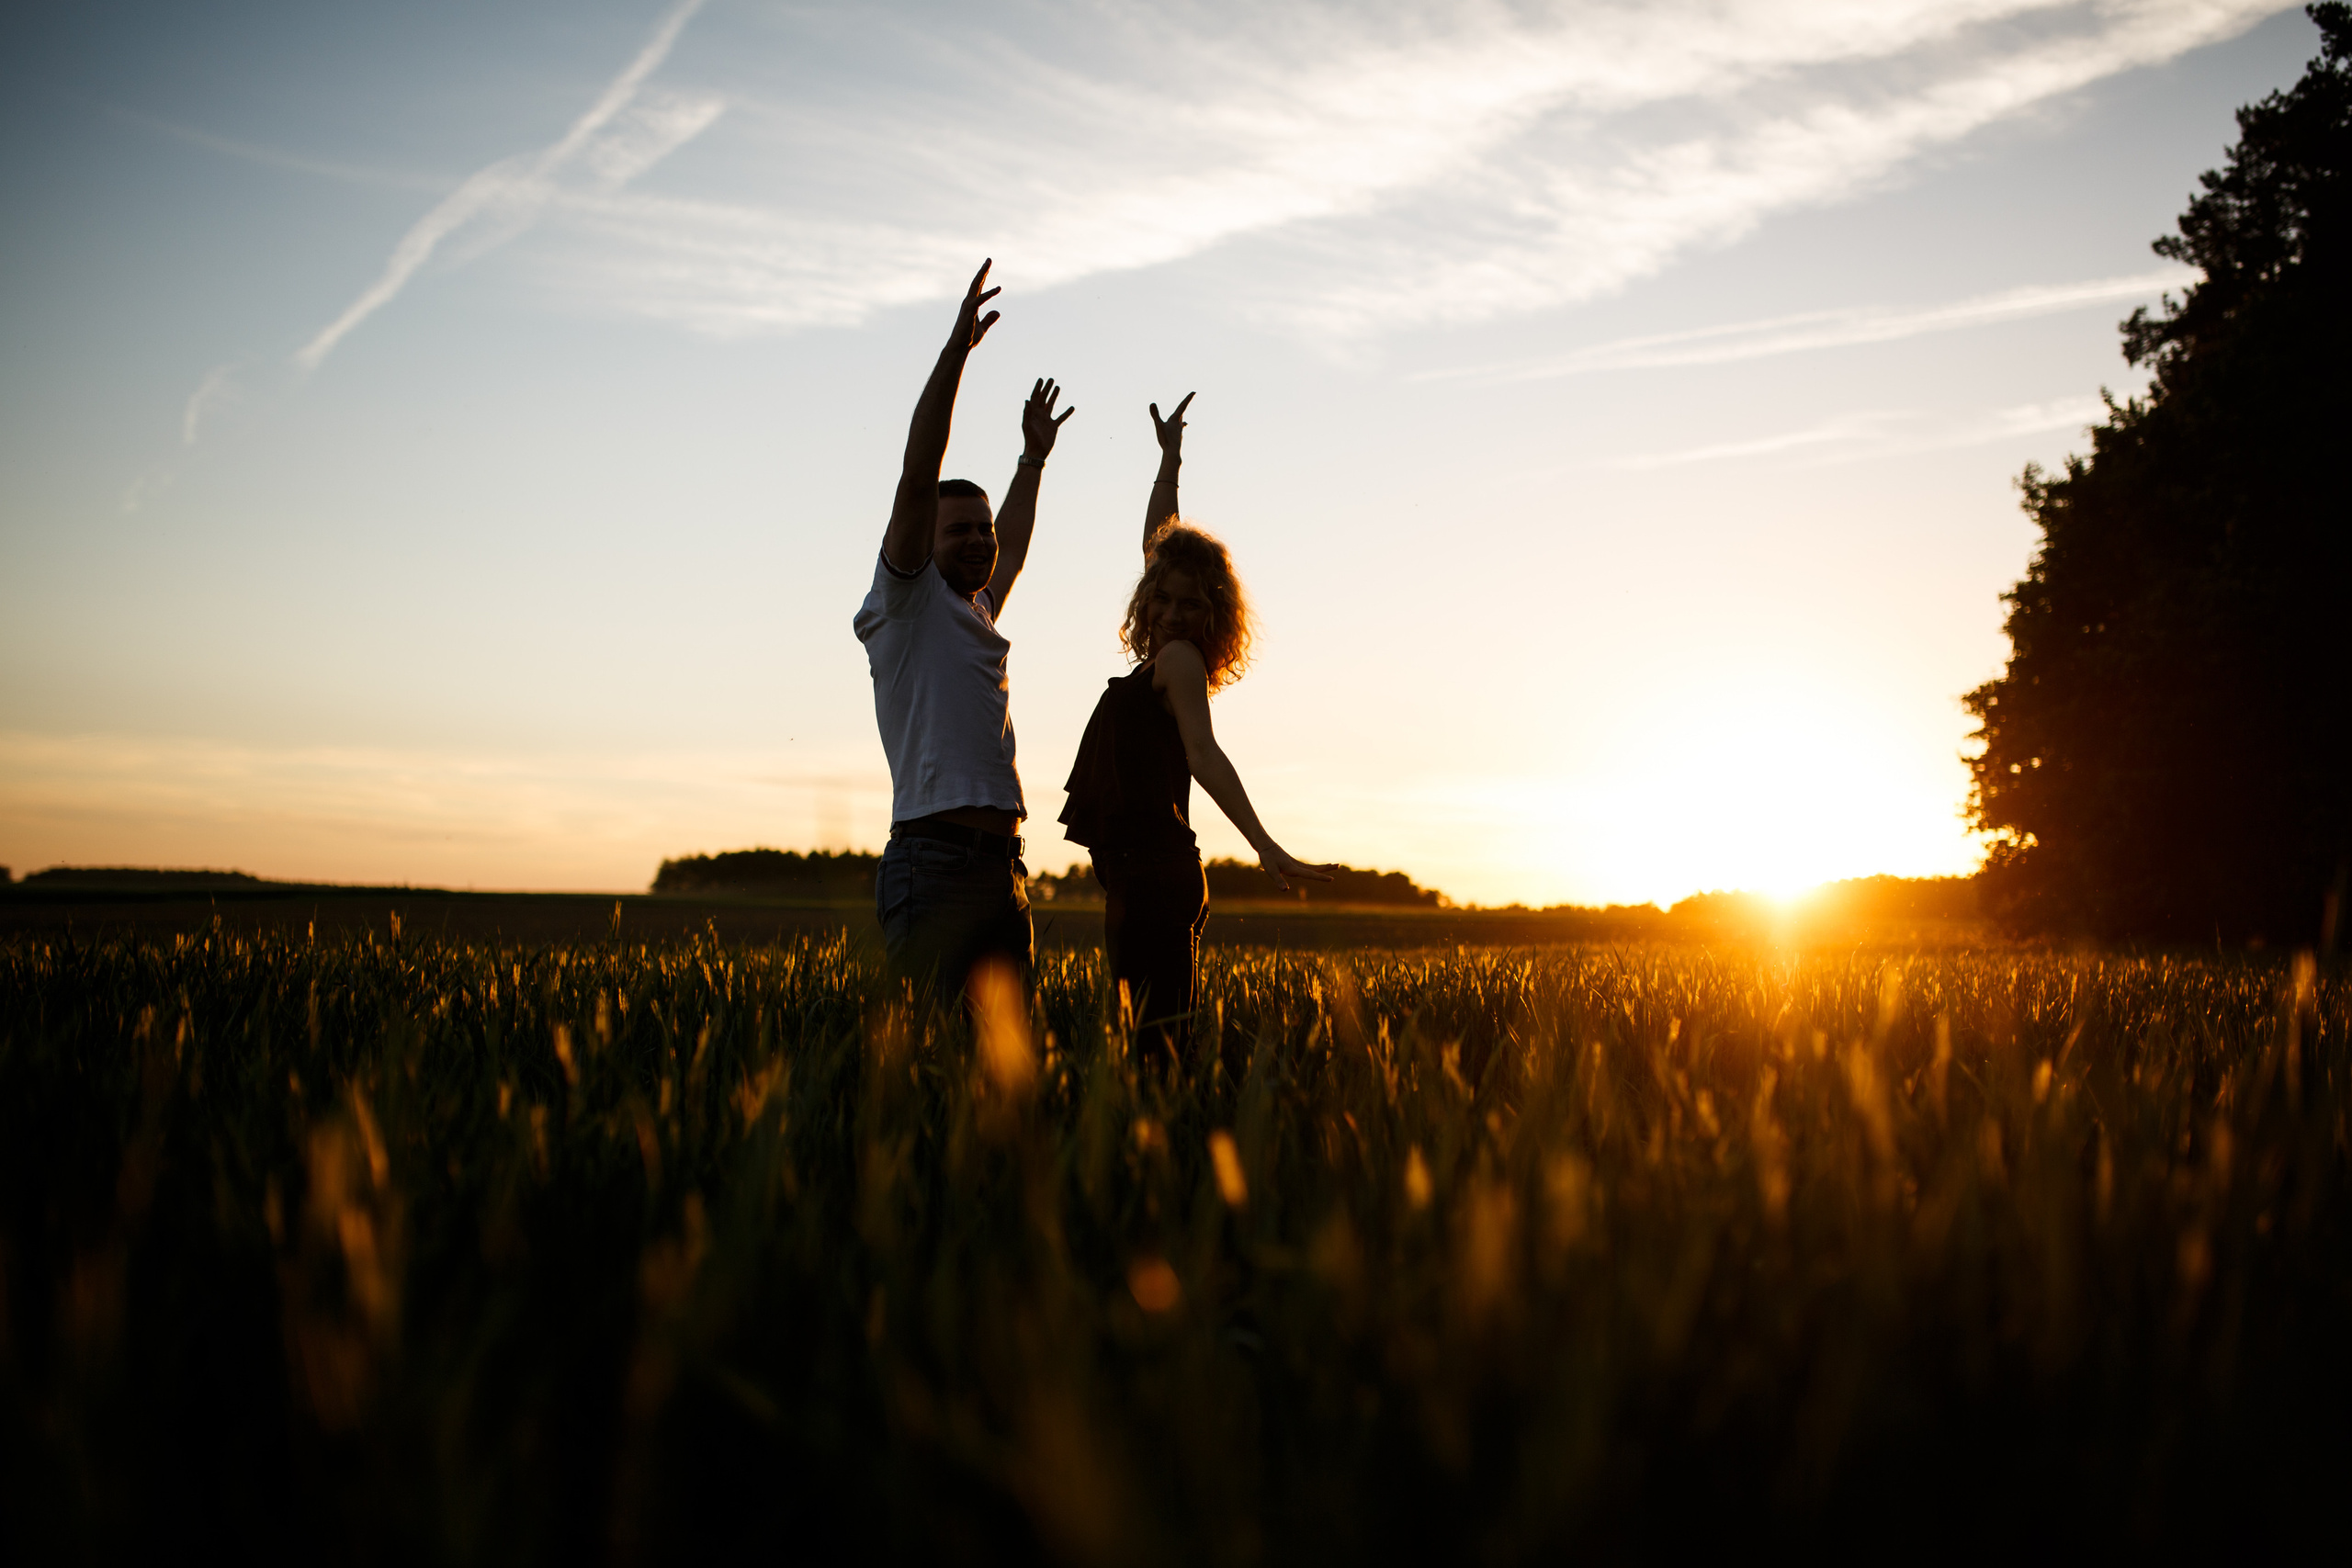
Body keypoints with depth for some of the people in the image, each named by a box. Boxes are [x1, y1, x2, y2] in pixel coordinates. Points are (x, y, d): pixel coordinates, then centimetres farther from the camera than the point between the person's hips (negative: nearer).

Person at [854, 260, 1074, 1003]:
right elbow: (917, 479, -7)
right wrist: (957, 346, -9)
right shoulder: (907, 601, 3)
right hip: (934, 865, -8)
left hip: (1003, 870, 8)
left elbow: (1010, 547, 44)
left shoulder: (977, 611, 22)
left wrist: (1032, 461, 52)